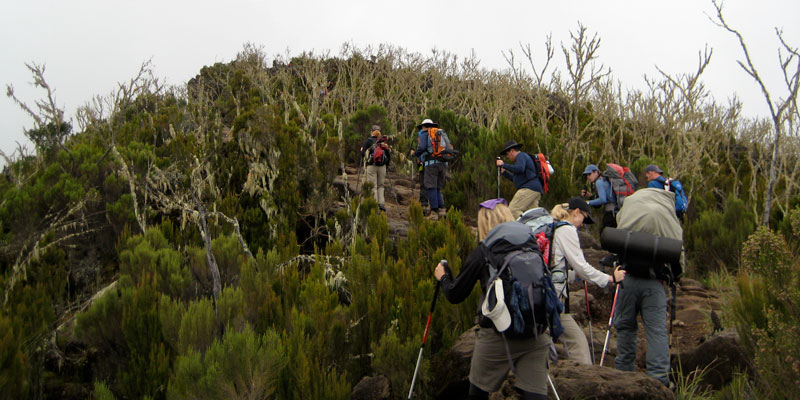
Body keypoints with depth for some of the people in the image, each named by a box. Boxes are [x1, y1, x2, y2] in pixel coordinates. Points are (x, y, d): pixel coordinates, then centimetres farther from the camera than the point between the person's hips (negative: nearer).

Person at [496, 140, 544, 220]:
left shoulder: (521, 156, 1)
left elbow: (520, 169, -21)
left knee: (513, 210, -18)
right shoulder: (524, 157, 32)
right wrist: (504, 172, 30)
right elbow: (516, 179, 33)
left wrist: (503, 165, -13)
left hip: (529, 189, -11)